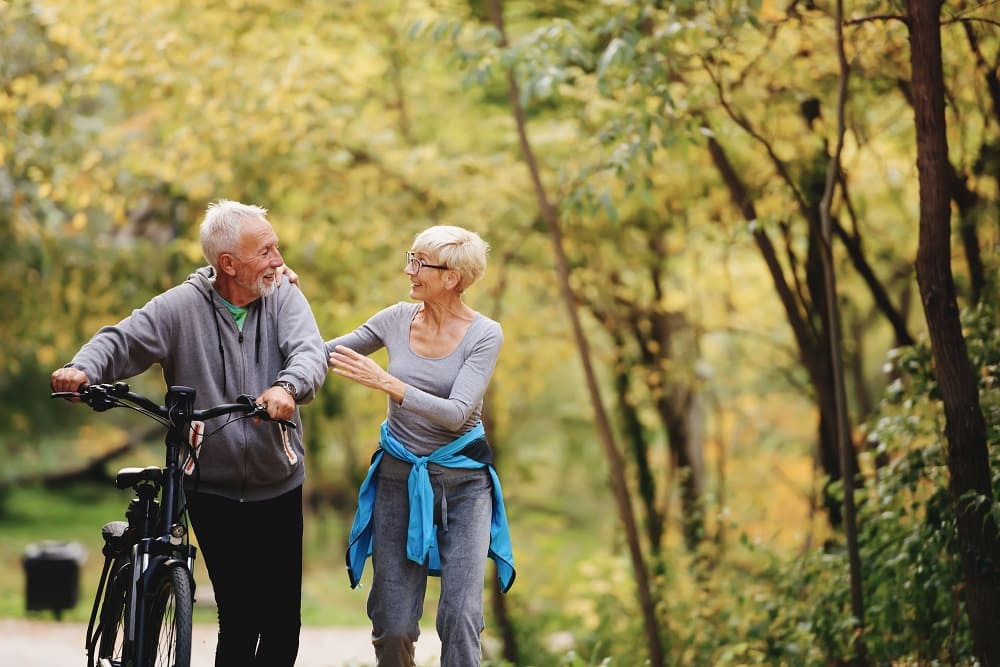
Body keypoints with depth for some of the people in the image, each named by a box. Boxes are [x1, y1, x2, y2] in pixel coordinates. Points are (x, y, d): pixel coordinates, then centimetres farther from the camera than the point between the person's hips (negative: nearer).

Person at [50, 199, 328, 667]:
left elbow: (309, 352, -16)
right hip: (213, 491, -3)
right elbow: (123, 340, -11)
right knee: (240, 616, -8)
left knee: (282, 619, 7)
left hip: (280, 488, 3)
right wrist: (83, 369, -34)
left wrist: (288, 387, -39)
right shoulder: (181, 307, -6)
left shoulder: (284, 299, 0)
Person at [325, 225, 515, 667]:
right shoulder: (397, 319, 0)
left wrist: (385, 382, -29)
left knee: (461, 618, -14)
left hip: (462, 483, -3)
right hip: (400, 480, 3)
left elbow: (456, 413, -22)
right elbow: (321, 353, 9)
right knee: (392, 626, 1)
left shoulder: (484, 335, -10)